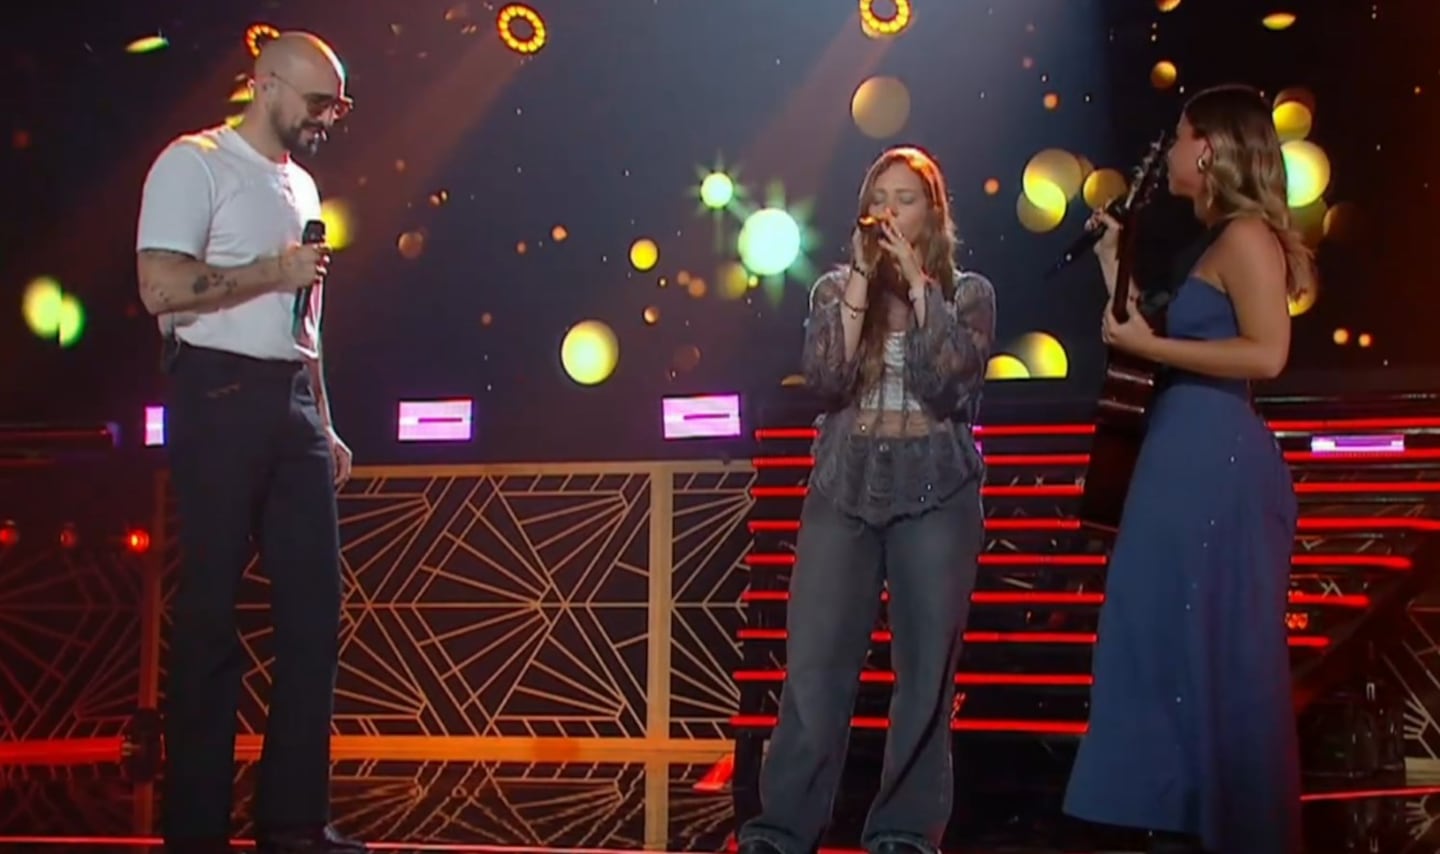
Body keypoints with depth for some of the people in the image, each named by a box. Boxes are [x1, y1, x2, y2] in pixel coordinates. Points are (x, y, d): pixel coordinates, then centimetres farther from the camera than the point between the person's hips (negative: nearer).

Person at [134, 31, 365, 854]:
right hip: (220, 395, -7)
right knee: (212, 612, -3)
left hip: (293, 404, 8)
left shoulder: (301, 186, 22)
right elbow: (161, 287, -16)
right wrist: (276, 270, -11)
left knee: (316, 605, 2)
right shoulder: (195, 163, -3)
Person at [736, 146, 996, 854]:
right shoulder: (834, 289, 10)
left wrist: (917, 284, -12)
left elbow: (951, 388, -11)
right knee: (815, 660, -5)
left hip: (936, 494, -1)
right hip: (843, 491, 1)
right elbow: (825, 382, -6)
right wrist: (861, 282, -10)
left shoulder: (969, 293, 5)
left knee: (925, 666, 0)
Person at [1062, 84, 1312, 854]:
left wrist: (1148, 344, -16)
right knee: (1180, 648, 11)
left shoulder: (1247, 236, -10)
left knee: (1215, 654, -5)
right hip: (1191, 462, 10)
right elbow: (1165, 335, 15)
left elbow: (1266, 354, -20)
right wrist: (1115, 263, 21)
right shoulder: (1220, 241, 19)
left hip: (1213, 464, -10)